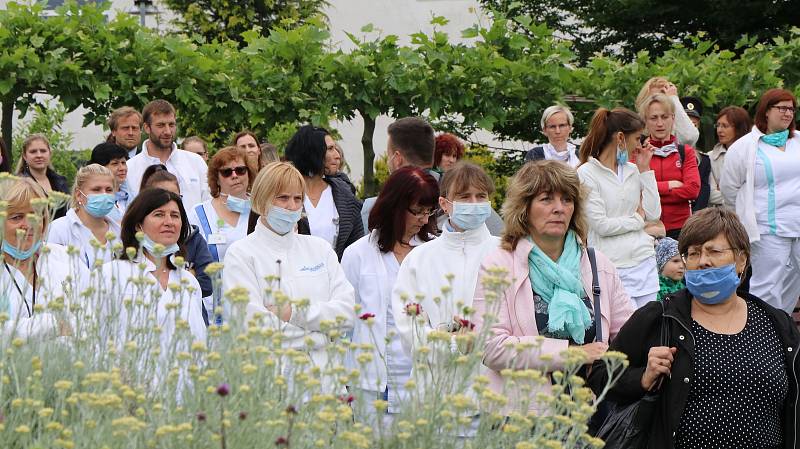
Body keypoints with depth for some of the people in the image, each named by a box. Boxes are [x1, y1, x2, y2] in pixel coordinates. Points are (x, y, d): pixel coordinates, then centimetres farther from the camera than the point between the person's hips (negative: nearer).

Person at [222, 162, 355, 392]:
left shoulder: (320, 249, 17)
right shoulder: (241, 254, 3)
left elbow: (347, 313, 7)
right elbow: (252, 322, -9)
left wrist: (294, 312, -6)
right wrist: (319, 336, -2)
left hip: (322, 376, 3)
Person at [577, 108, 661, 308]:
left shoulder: (632, 170, 13)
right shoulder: (586, 173, -5)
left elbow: (654, 214, 5)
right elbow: (601, 225, -11)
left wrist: (645, 170, 6)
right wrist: (638, 219, 2)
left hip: (644, 262, 6)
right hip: (612, 267, -6)